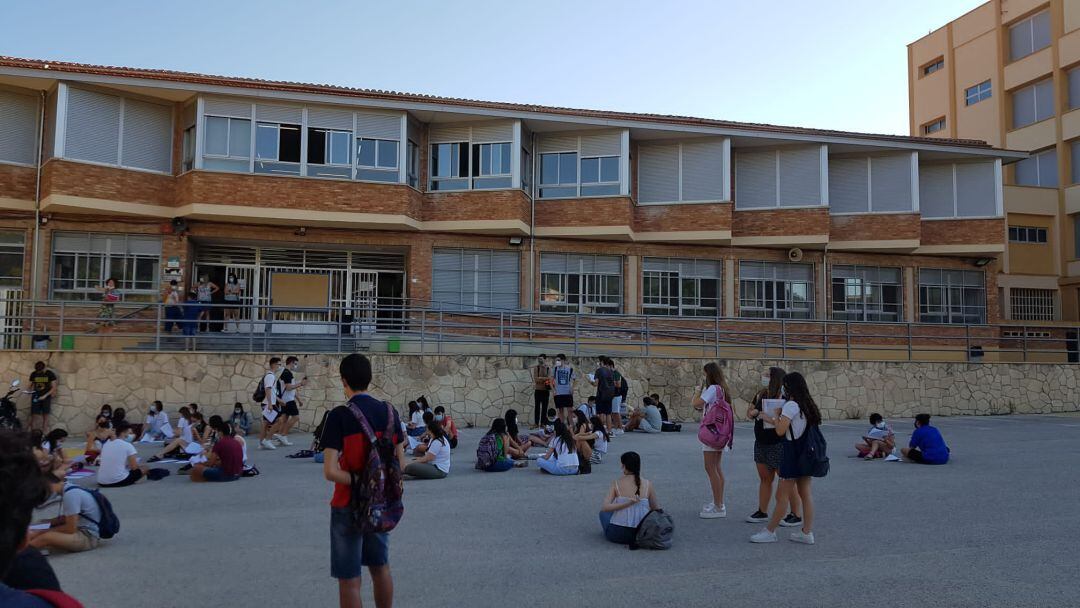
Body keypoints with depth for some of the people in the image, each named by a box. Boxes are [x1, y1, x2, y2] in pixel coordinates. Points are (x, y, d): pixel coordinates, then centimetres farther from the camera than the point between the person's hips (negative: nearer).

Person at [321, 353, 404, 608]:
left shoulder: (339, 416, -16)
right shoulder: (389, 412, -2)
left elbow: (330, 471, -22)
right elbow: (400, 463, 3)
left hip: (348, 506, -5)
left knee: (349, 580, 6)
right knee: (380, 567, 22)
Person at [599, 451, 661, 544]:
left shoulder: (616, 483, -6)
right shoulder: (648, 484, -3)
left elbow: (605, 508, -15)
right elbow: (656, 509, 5)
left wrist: (627, 503, -21)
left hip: (618, 535, -2)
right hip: (641, 535, 3)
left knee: (604, 513, 31)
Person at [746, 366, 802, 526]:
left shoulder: (784, 396, -15)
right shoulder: (761, 394, 9)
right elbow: (749, 412, 16)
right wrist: (754, 412, -6)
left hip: (779, 445, -8)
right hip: (761, 443, 8)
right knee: (765, 479, 16)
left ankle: (796, 515, 11)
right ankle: (762, 512, 25)